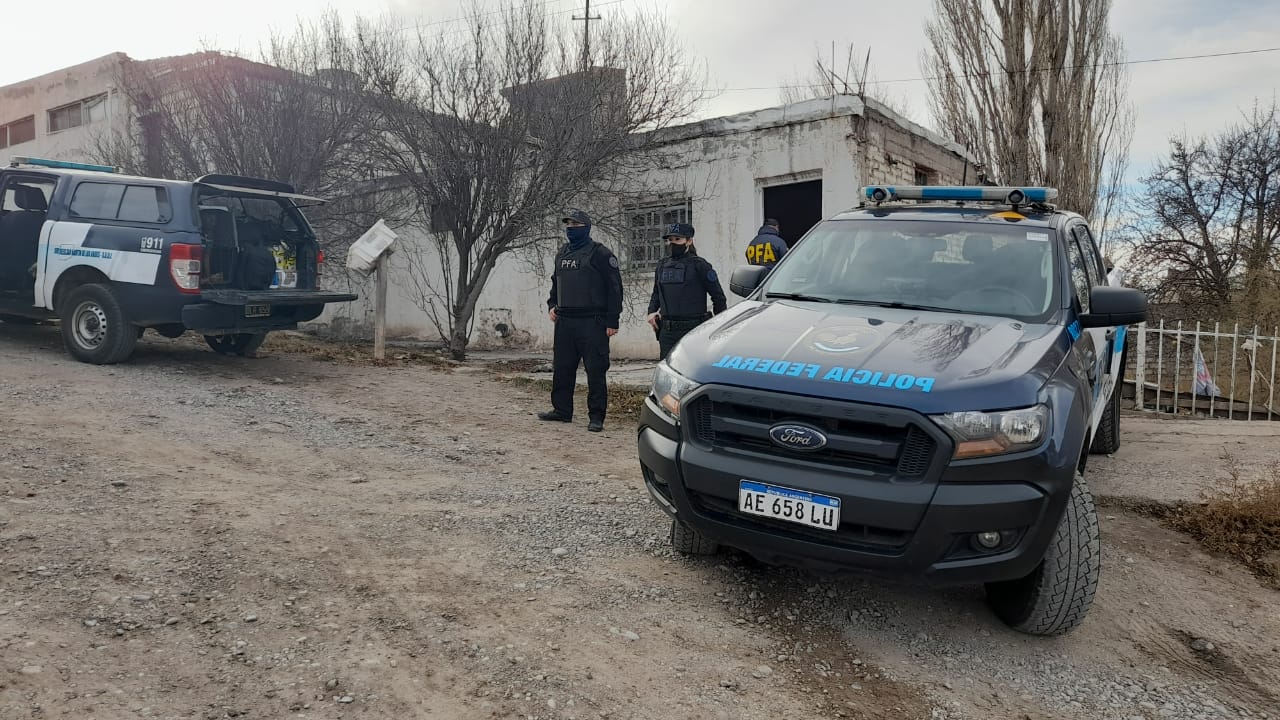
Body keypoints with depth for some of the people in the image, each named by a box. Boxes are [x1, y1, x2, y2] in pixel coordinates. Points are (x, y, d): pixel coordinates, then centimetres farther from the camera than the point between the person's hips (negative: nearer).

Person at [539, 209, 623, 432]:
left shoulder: (600, 254, -5)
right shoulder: (562, 254, 17)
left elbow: (614, 288, -8)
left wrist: (612, 321, -13)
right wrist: (552, 305, 11)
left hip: (592, 322, -7)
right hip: (564, 322, 7)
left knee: (595, 370, -4)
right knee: (562, 368, 11)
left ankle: (596, 417, 2)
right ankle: (562, 410, 24)